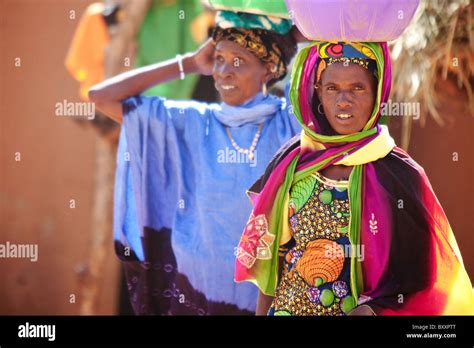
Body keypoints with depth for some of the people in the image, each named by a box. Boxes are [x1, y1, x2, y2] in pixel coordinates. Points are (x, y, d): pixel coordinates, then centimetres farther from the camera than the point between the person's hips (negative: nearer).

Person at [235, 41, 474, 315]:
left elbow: (412, 276, -11)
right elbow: (270, 253, 2)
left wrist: (370, 309, -23)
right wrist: (262, 311, 1)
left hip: (359, 310, -2)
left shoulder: (401, 176, -13)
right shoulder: (291, 161, -5)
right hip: (287, 306, 2)